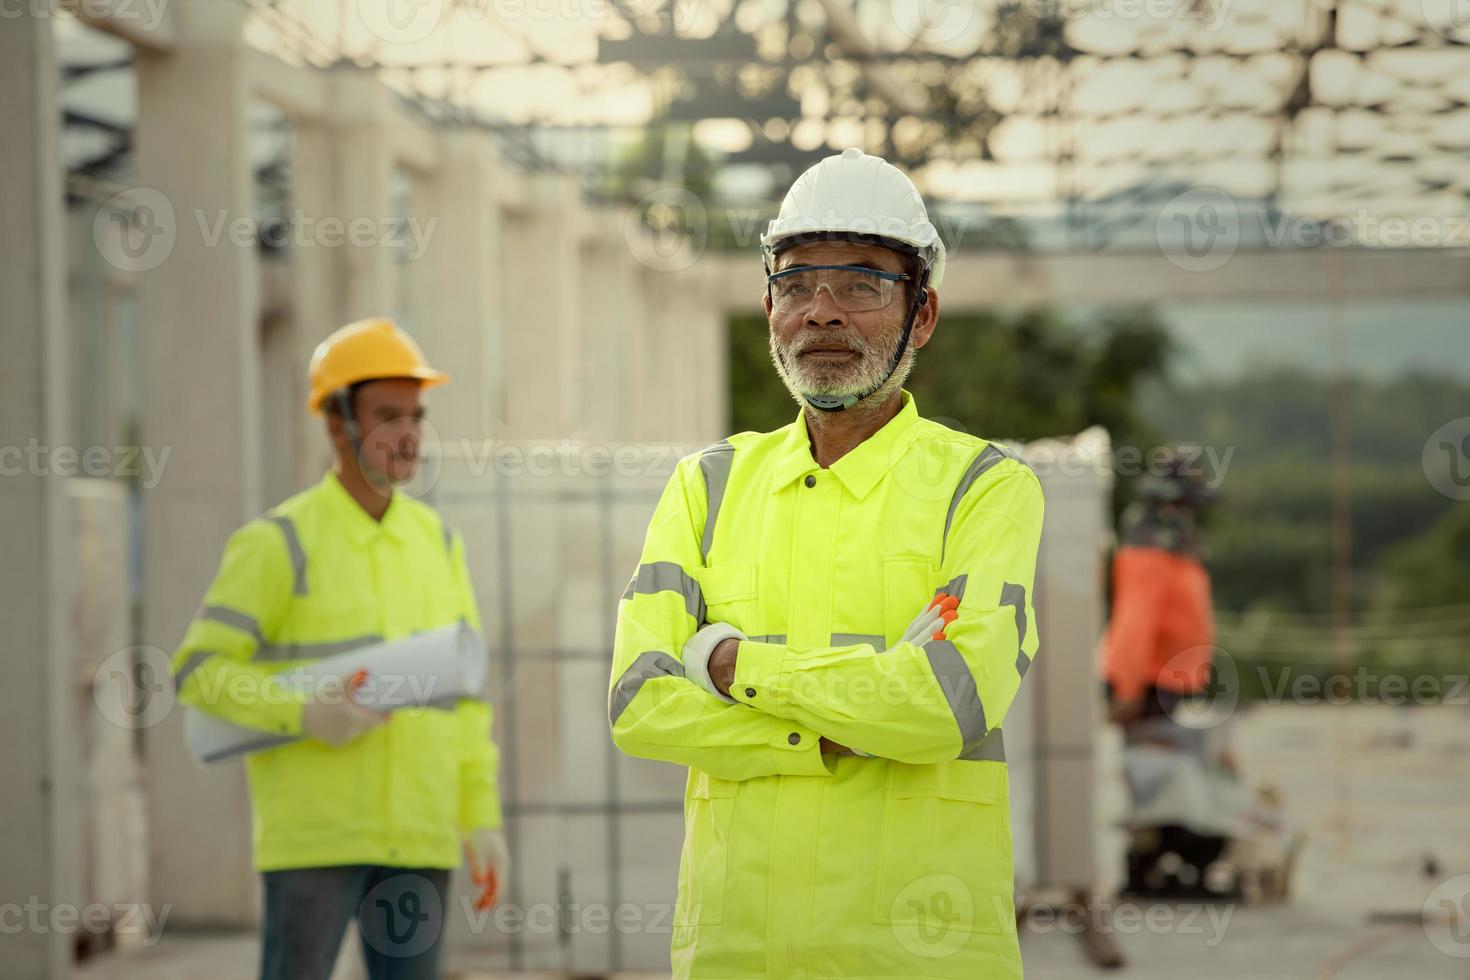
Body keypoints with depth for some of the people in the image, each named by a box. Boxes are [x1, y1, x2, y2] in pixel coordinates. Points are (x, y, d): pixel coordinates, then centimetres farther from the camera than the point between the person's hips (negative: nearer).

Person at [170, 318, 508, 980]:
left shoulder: (436, 541, 11)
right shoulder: (280, 545, -6)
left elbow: (463, 689, 13)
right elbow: (198, 671, -8)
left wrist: (484, 818, 7)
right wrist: (304, 713, -22)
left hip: (418, 843, 5)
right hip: (313, 840, -5)